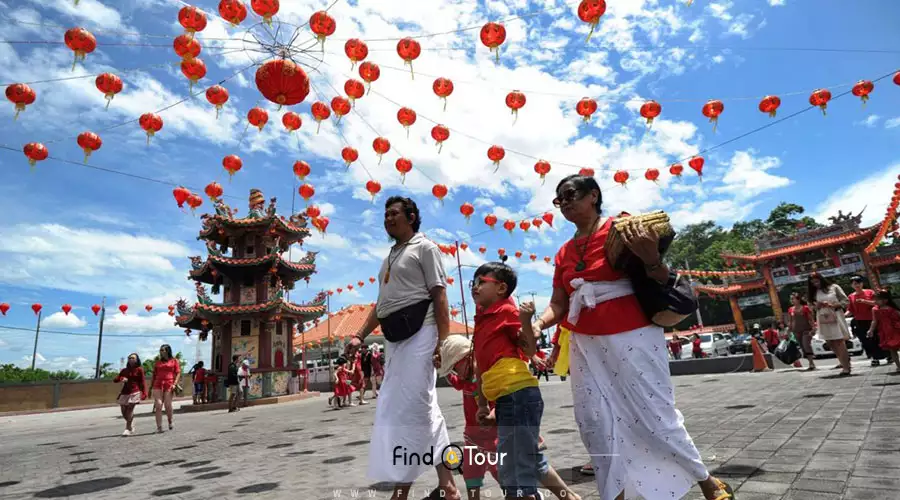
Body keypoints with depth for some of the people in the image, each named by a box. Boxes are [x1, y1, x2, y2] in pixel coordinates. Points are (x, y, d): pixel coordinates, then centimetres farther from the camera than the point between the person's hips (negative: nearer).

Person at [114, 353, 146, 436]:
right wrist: (121, 379, -15)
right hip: (124, 393, 5)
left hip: (134, 393, -5)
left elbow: (142, 383, 1)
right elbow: (115, 380, 7)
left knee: (130, 410, -15)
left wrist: (144, 393, -6)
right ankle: (132, 427, 29)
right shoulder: (124, 370, 12)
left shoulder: (139, 370, 1)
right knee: (124, 413, 7)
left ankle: (128, 429, -6)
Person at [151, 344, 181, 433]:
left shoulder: (174, 361, 9)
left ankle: (170, 422, 22)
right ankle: (159, 427, -6)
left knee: (167, 405, -4)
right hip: (158, 385, 3)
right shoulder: (157, 362, 18)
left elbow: (178, 373, 3)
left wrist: (175, 384, -9)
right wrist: (151, 386, 13)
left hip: (169, 385, -2)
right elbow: (154, 375, 19)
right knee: (158, 406, -7)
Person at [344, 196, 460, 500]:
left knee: (411, 407, -10)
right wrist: (360, 336, 14)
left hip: (419, 331, -8)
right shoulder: (390, 258, 24)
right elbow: (381, 304, 24)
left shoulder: (424, 247, 1)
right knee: (407, 409, 7)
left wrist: (443, 341, -16)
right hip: (394, 337, 8)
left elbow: (439, 296, -8)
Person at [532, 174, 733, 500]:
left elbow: (662, 280, -3)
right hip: (585, 345, 6)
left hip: (632, 337, -5)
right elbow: (558, 304, 10)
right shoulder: (564, 253, 11)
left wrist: (650, 258, -25)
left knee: (656, 418, 1)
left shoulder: (623, 229, -4)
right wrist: (538, 324, -10)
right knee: (596, 426, 7)